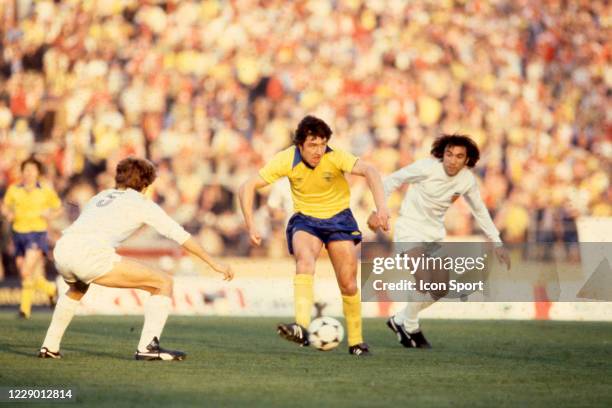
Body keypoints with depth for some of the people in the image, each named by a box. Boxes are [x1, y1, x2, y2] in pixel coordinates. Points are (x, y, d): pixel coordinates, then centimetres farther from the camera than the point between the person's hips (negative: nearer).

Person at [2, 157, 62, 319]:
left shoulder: (46, 191, -2)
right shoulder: (13, 190, 3)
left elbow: (58, 209, 10)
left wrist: (50, 216, -9)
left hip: (37, 234, -4)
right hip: (19, 233, 4)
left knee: (27, 272, -21)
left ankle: (25, 308, -14)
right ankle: (51, 288, 39)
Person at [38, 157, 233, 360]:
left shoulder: (100, 197, 33)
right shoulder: (141, 203, 17)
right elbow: (180, 235, 15)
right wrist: (214, 263, 20)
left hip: (61, 250, 7)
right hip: (92, 254, -7)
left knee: (77, 288, 42)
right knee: (164, 282, 4)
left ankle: (50, 346, 35)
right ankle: (147, 347, -8)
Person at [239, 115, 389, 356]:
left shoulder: (335, 158, -24)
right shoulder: (286, 160, -18)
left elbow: (368, 171, -40)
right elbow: (248, 187, -14)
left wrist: (381, 206, -56)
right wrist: (251, 226, -22)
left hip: (338, 218, 0)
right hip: (305, 219, 0)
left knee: (348, 284, -1)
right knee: (304, 258, -31)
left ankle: (356, 342, 19)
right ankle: (301, 327, -45)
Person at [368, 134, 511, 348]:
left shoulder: (468, 180, -6)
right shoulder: (426, 168, -21)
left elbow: (480, 212, 9)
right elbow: (391, 180, -12)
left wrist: (497, 243, 10)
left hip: (435, 234, 6)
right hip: (409, 229, -6)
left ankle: (401, 320, 23)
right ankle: (410, 327, 2)